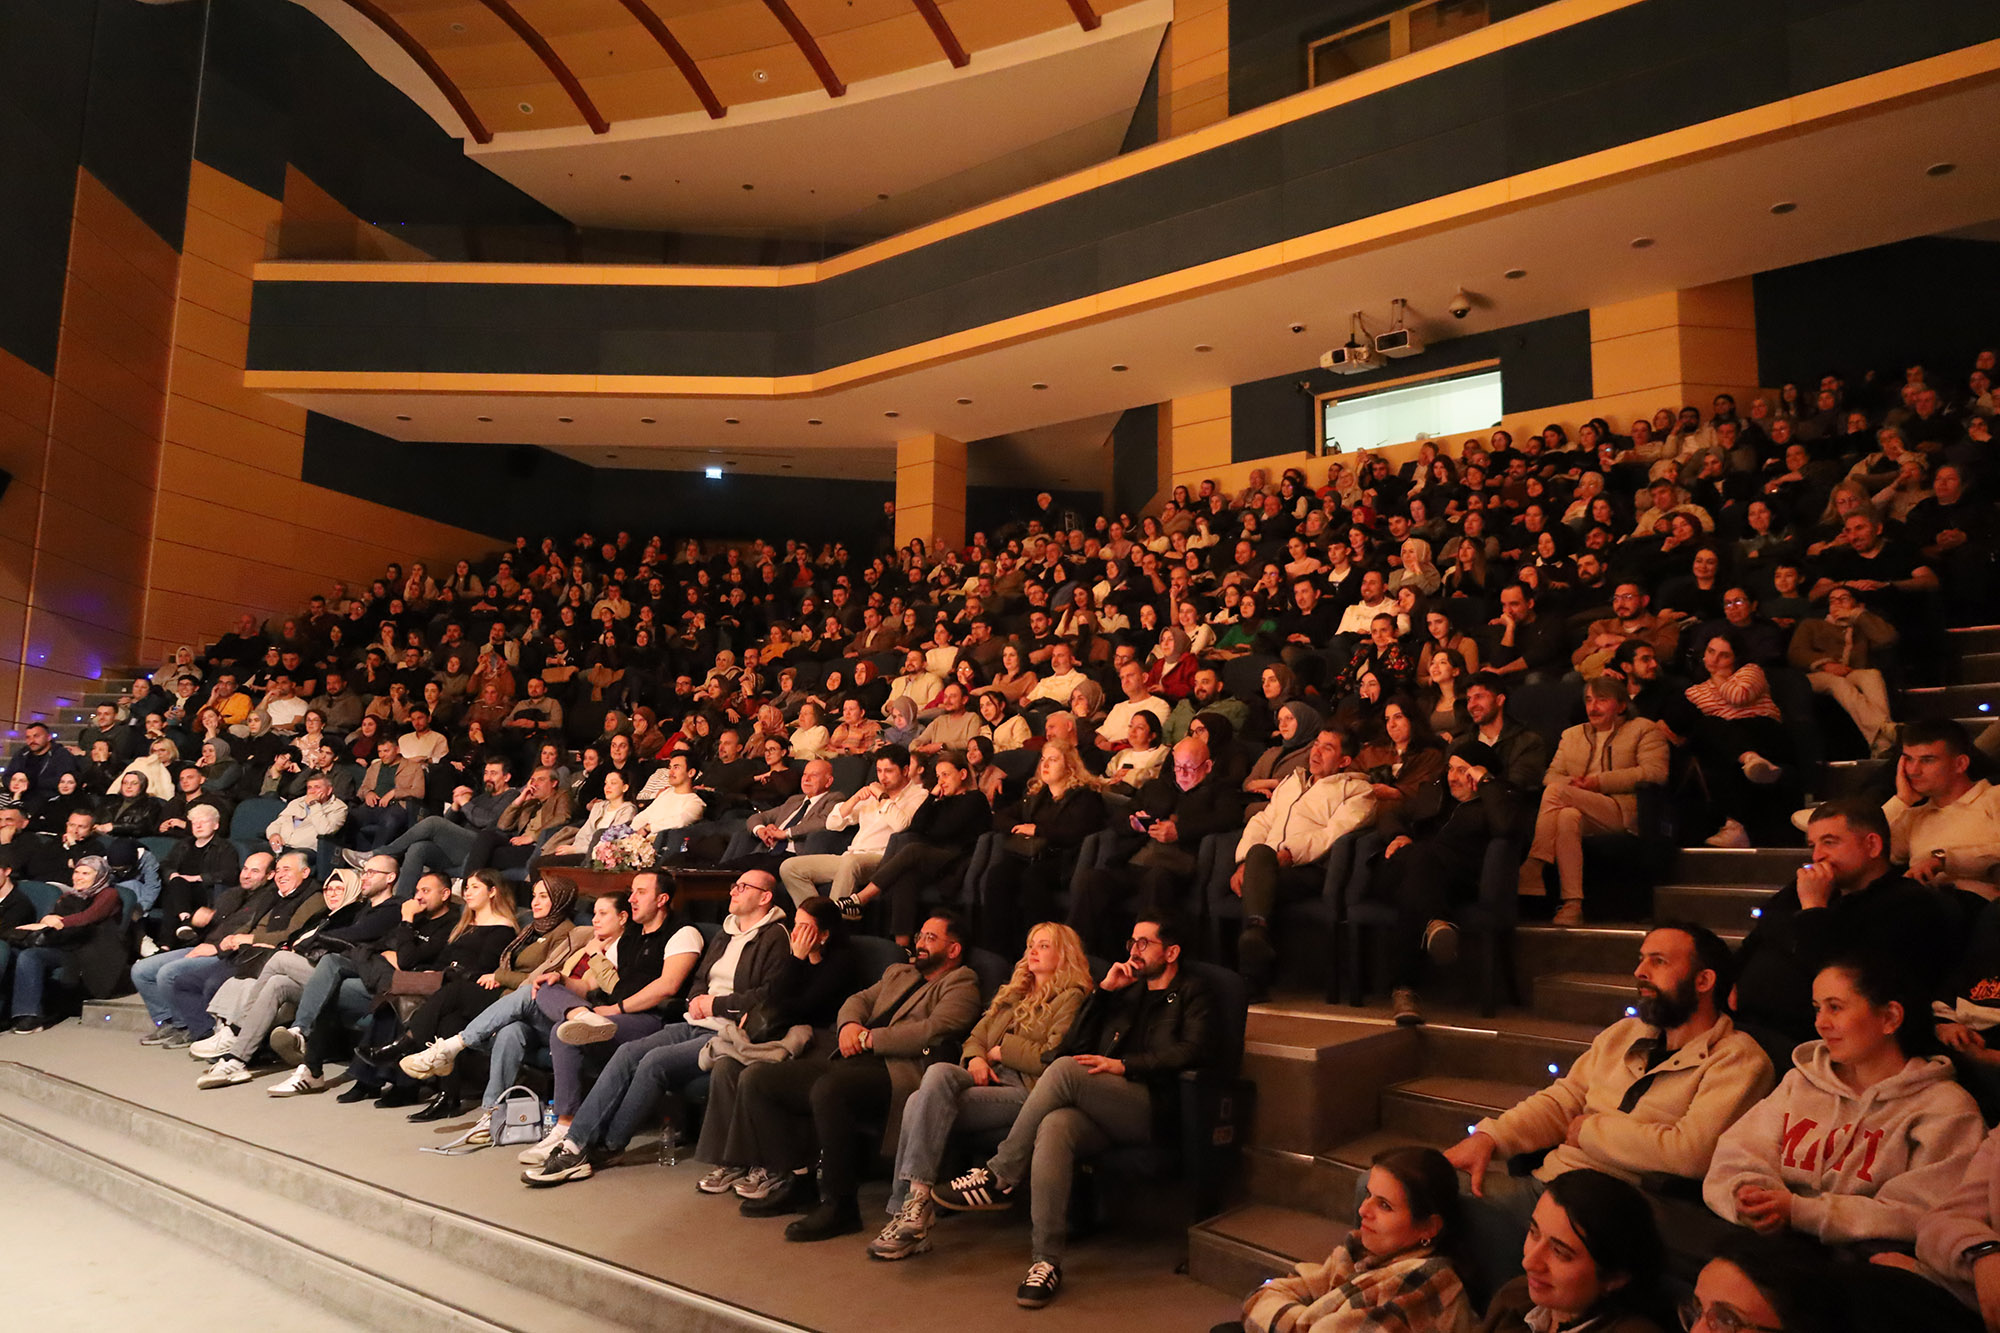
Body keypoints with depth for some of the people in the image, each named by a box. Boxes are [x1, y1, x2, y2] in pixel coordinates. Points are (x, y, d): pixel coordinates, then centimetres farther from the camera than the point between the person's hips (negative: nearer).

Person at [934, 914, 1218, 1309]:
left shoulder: (1192, 991, 14)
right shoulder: (1127, 990, 29)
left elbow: (1194, 1050, -6)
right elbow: (1077, 1043, 20)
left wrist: (1124, 1065, -13)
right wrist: (1104, 990, 10)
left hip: (1153, 1112, -4)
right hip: (1101, 1112, 5)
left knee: (1064, 1069, -29)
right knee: (1055, 1125, -32)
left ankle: (1000, 1177, -21)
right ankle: (1046, 1261, -33)